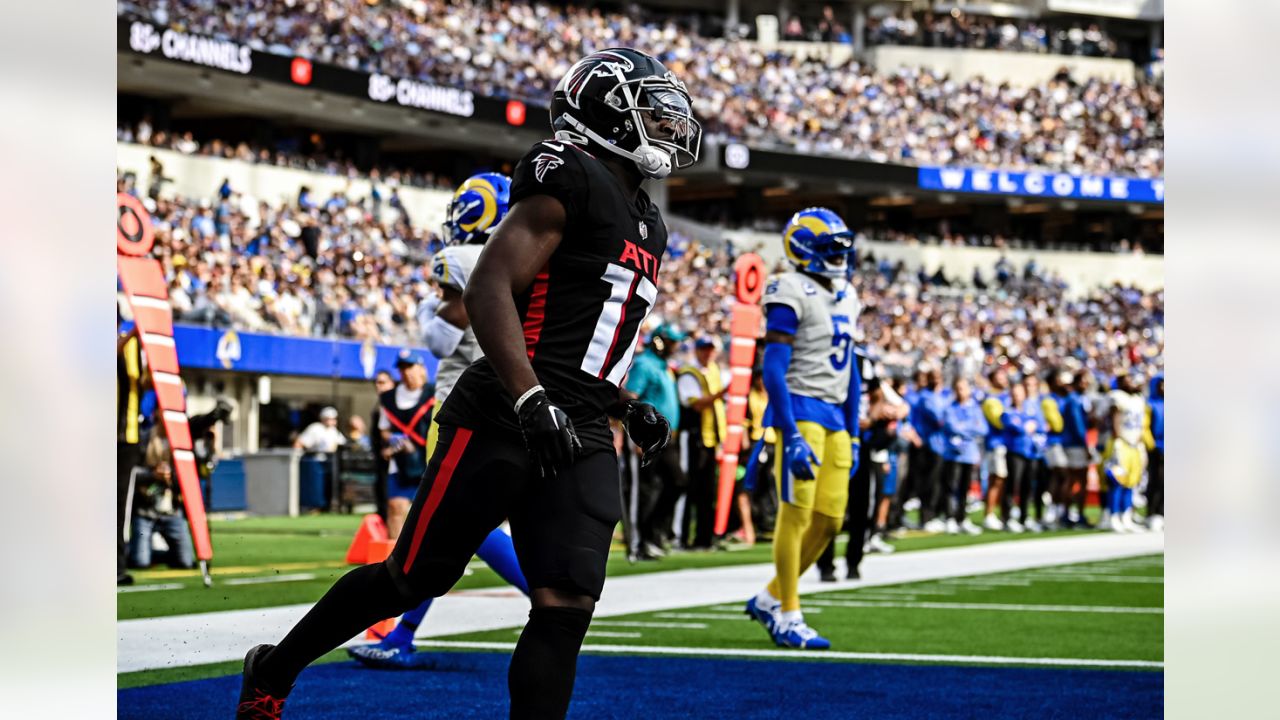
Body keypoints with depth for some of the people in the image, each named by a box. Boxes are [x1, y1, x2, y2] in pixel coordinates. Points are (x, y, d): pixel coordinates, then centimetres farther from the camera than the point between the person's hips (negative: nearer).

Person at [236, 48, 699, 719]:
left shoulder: (647, 224, 19)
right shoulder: (571, 178, -9)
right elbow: (488, 290, -19)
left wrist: (629, 409, 16)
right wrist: (531, 401, -28)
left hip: (581, 437, 8)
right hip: (502, 423, -7)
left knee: (567, 606, -7)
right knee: (414, 577, 4)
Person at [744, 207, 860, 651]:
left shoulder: (845, 298, 16)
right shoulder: (792, 295, -11)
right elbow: (773, 369, -16)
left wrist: (852, 437, 19)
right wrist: (792, 436, -22)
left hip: (834, 415, 8)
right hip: (800, 409, -8)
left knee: (829, 520, 5)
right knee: (797, 513, -8)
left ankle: (770, 598, 18)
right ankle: (788, 617, -3)